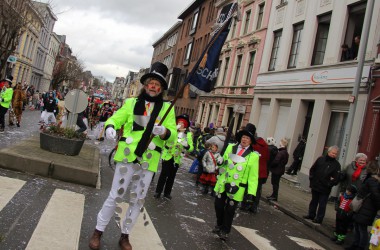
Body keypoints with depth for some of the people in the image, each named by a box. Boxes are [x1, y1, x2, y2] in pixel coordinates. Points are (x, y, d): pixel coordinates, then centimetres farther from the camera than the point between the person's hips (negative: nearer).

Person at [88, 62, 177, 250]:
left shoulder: (167, 108, 4)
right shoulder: (131, 103, 5)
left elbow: (173, 136, -2)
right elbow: (114, 119, 3)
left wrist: (164, 131, -25)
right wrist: (110, 128, -20)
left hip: (148, 162, 1)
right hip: (127, 156, -1)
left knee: (138, 201, 12)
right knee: (116, 196, 3)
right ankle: (98, 232, 23)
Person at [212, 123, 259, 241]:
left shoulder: (253, 156, -8)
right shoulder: (230, 147, 2)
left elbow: (253, 176, -8)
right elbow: (222, 162, 14)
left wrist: (251, 193, -12)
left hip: (236, 188, -3)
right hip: (222, 184, 4)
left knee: (230, 210, 8)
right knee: (218, 205, 14)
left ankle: (225, 231, 31)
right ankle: (219, 225, 41)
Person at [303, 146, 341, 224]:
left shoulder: (337, 165, -6)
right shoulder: (321, 159, 1)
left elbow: (336, 178, -11)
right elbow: (312, 169, 10)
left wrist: (329, 184, -19)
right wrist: (311, 177, 1)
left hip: (325, 189, -3)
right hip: (315, 185, 3)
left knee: (322, 204, 4)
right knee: (313, 201, 17)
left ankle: (319, 218, 14)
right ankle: (311, 215, 30)